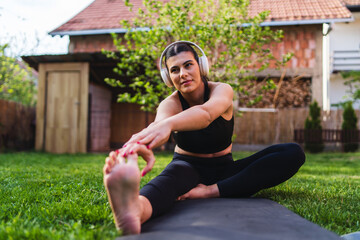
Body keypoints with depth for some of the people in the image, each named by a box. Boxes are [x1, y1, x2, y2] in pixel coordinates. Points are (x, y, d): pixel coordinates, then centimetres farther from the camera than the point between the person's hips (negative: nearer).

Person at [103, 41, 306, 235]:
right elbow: (160, 122, -40)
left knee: (294, 153, -20)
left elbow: (206, 113, -42)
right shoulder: (170, 104, -12)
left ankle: (212, 191, -35)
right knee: (173, 174, -41)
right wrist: (143, 145, -67)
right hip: (189, 167, -1)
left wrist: (168, 124, -66)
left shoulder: (222, 90, -15)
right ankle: (135, 209, -78)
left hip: (224, 171, 2)